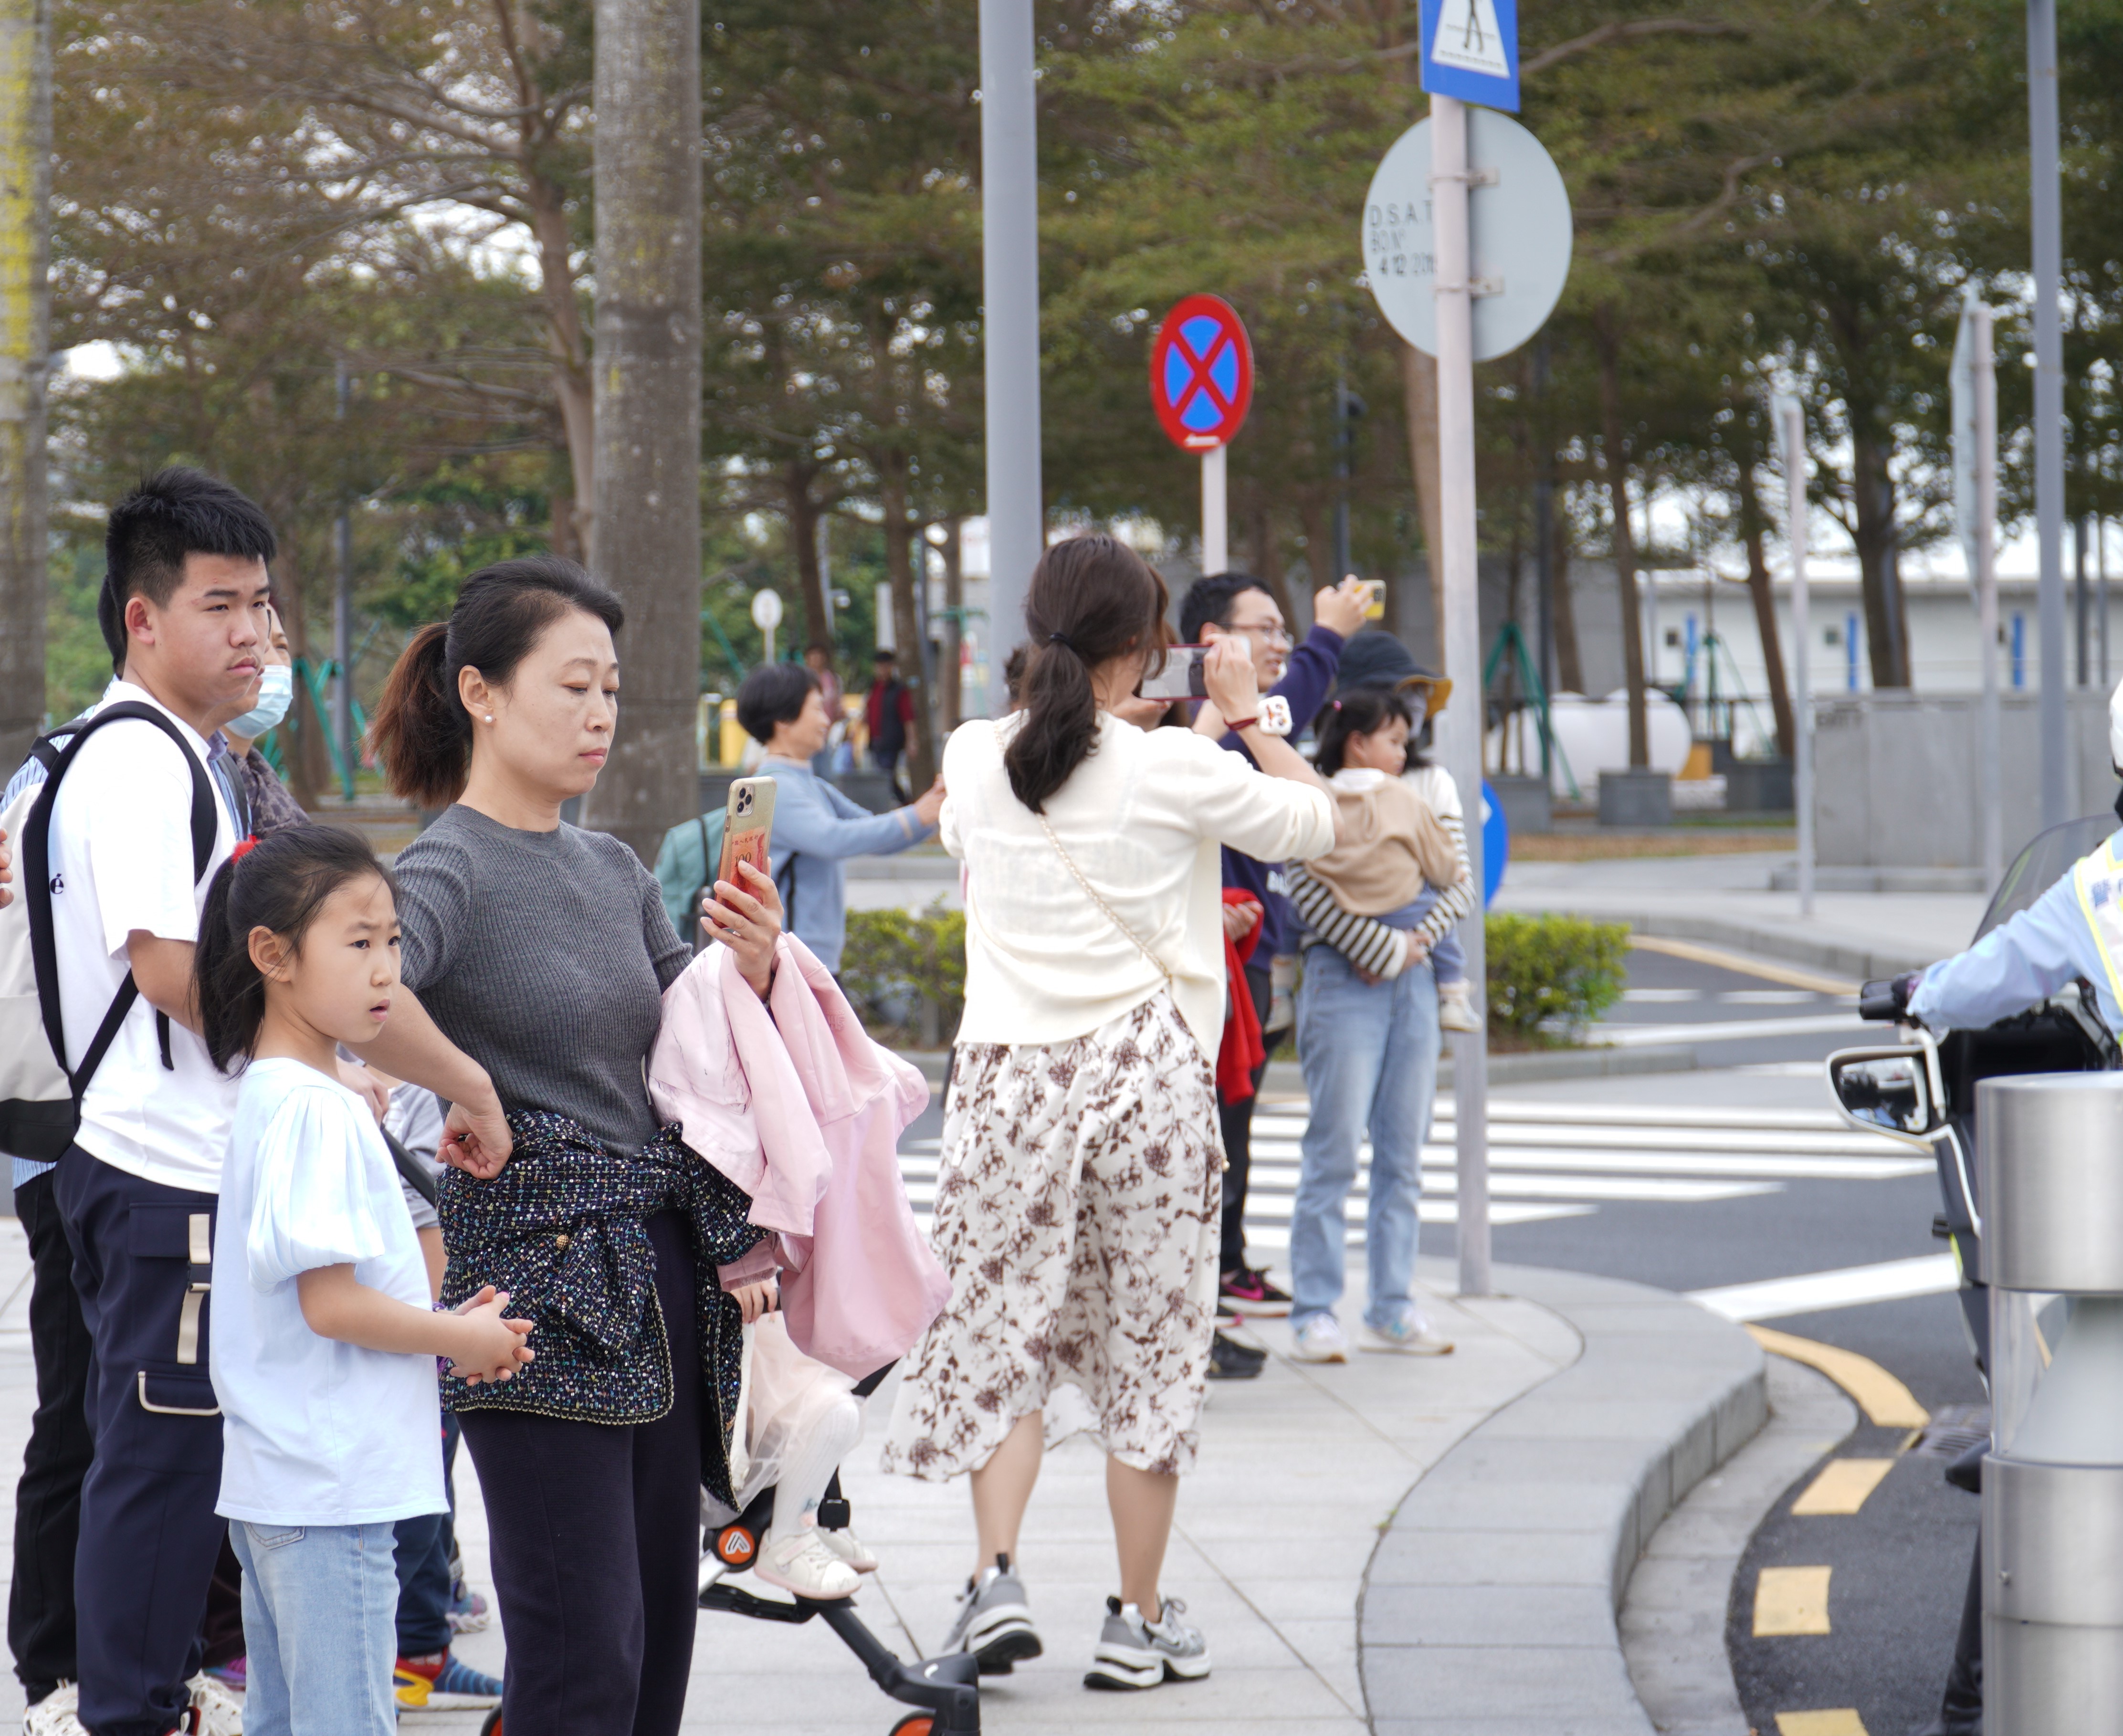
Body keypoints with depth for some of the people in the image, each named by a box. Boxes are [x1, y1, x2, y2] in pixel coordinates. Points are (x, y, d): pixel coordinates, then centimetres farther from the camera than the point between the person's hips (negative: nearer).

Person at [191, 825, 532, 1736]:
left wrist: (443, 1327, 8)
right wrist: (463, 1338, -8)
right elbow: (330, 1303, -22)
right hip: (330, 1485, -10)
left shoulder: (267, 1091, 13)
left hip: (275, 1479, 10)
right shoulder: (316, 1110, -18)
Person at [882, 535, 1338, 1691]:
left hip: (1009, 1075, 2)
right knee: (1149, 1346, 8)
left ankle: (995, 1579, -6)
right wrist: (1245, 711, 17)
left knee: (1001, 1334, 11)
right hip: (1147, 1074, -2)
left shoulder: (974, 760, 0)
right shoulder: (1172, 770, -9)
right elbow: (1314, 819, 5)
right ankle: (1139, 1620, 13)